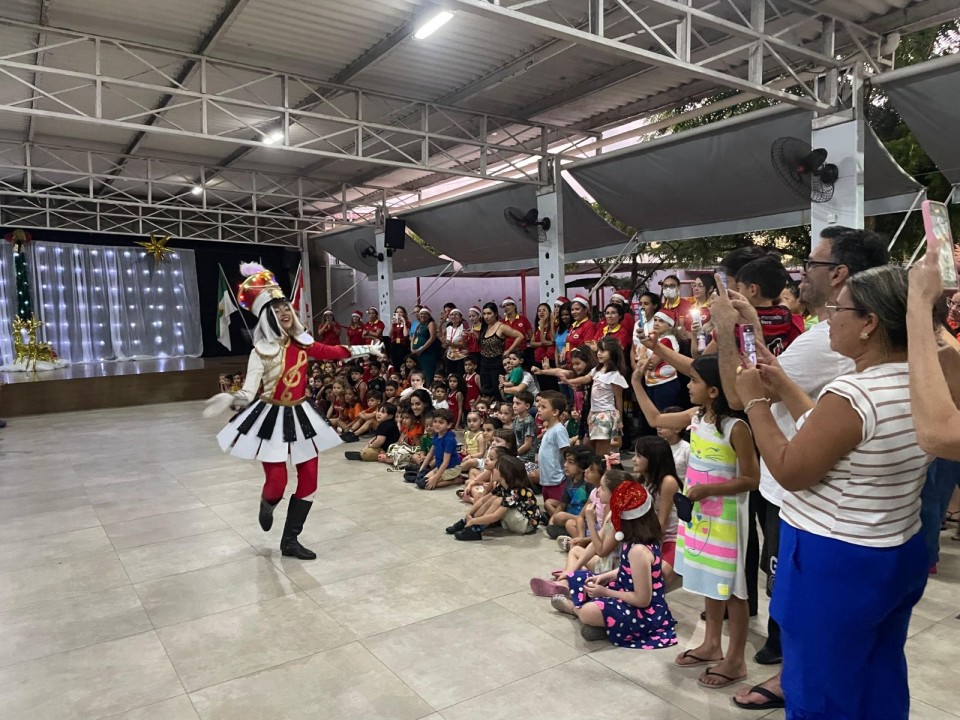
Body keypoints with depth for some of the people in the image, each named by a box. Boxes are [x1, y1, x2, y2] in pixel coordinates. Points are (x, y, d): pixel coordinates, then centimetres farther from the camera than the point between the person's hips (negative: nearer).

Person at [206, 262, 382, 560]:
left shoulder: (302, 342, 1)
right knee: (277, 482, -9)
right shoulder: (262, 351, -15)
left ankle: (290, 540, 19)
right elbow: (250, 390, -22)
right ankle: (267, 504, 32)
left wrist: (366, 350, 23)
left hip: (300, 416, 5)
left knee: (309, 479, 4)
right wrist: (231, 400, -44)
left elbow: (333, 352, 16)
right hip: (272, 418, -5)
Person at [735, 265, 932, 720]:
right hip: (898, 554, 9)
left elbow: (791, 473, -20)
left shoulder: (852, 394, -28)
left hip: (834, 565, -9)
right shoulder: (920, 384, 2)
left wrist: (755, 401, -13)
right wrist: (781, 385, 9)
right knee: (879, 682, 25)